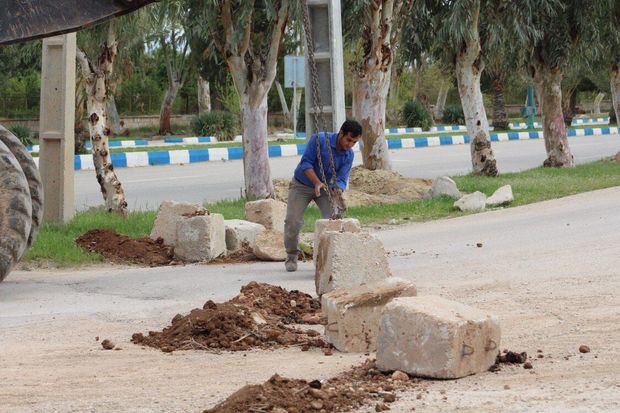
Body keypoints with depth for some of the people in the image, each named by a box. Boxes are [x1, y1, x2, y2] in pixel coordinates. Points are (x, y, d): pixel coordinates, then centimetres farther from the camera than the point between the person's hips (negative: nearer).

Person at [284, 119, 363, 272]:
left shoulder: (348, 155, -12)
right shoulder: (320, 140, -26)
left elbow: (342, 179, -16)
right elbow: (306, 163, -24)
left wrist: (338, 189, -40)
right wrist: (317, 183, -37)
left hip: (325, 187, 3)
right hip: (302, 185, -3)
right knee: (293, 222, -12)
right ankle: (291, 257, 9)